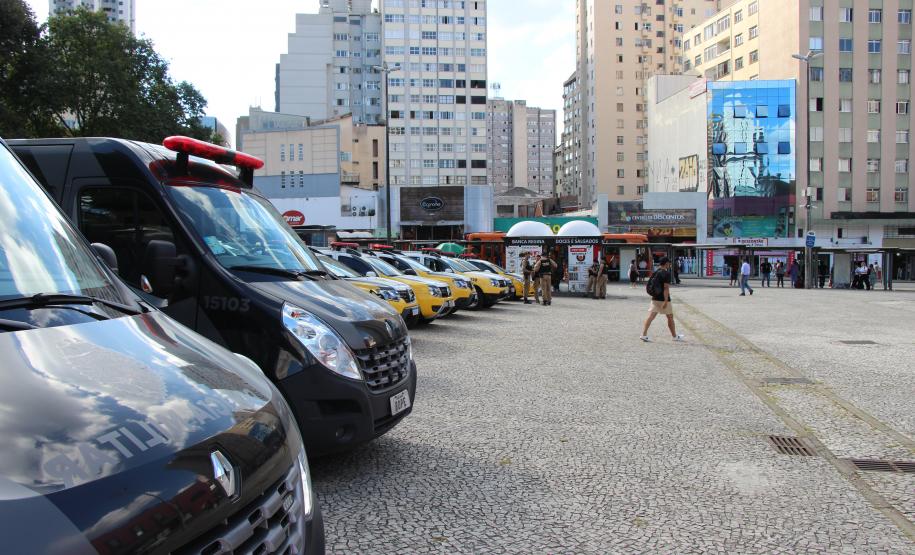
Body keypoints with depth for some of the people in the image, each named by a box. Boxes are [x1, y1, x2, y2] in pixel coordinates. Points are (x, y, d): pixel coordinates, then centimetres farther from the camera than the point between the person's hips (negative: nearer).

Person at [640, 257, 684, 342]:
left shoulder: (656, 272, 11)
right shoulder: (666, 273, -14)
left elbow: (650, 285, 18)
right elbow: (666, 288, -20)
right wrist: (666, 301, -22)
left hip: (655, 298, 7)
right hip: (663, 299, -7)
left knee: (651, 316, -1)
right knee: (670, 317, 9)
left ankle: (643, 334, -12)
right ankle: (675, 336, 22)